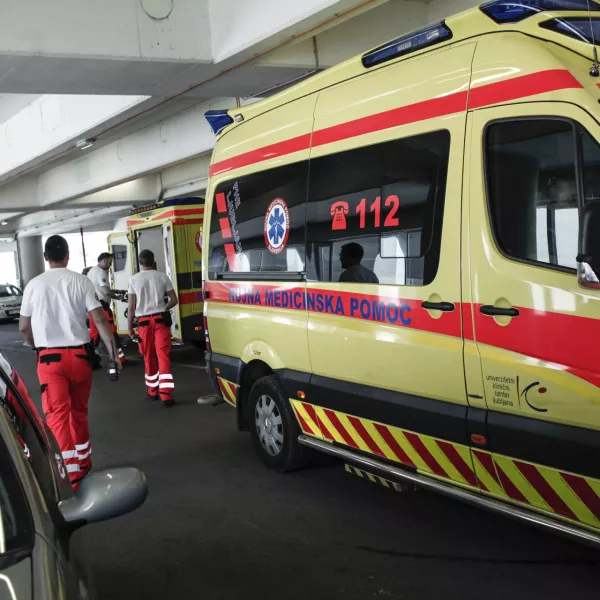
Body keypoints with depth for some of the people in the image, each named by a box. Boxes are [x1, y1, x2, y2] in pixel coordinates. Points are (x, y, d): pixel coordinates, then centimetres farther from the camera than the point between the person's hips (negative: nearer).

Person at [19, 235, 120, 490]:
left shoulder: (34, 285, 1)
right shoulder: (81, 281, -2)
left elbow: (24, 327, 8)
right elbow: (99, 320, -8)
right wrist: (113, 352, -5)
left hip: (49, 358, -1)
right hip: (79, 354, 2)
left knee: (57, 414, -3)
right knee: (79, 411, 17)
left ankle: (71, 475, -12)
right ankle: (83, 464, 31)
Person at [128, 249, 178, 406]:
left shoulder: (134, 279, -1)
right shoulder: (162, 277, 1)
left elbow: (132, 307, -2)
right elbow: (174, 300, 2)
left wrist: (130, 328, 6)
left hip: (144, 321, 0)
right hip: (161, 319, 0)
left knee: (149, 357, 14)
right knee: (163, 356, -2)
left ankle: (153, 391, 27)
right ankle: (166, 394, -10)